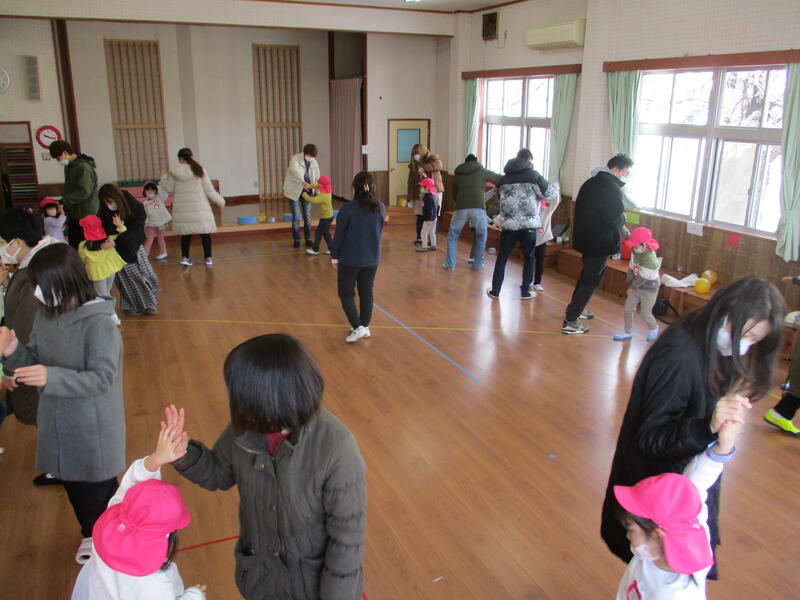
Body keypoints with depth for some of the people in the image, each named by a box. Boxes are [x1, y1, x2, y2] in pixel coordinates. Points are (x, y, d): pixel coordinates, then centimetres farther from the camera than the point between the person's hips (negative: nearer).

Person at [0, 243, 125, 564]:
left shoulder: (99, 324, -25)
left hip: (93, 431, -7)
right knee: (73, 488, 24)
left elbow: (102, 378, -26)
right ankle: (90, 536, 49)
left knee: (99, 493, 10)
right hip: (58, 426, 7)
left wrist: (52, 377, -38)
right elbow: (34, 363, 7)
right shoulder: (46, 316, -2)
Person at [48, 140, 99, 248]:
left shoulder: (83, 167, -17)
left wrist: (64, 201, -17)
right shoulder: (68, 166, 14)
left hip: (86, 216, -9)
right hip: (73, 215, 9)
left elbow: (84, 192, -23)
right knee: (74, 247, 13)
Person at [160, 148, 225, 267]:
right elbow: (209, 190, -3)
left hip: (182, 209, 2)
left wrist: (164, 177, 25)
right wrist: (220, 201, 8)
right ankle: (208, 258, 10)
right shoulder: (199, 170, -4)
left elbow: (169, 189, 9)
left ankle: (184, 257, 9)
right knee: (205, 233, 7)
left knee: (186, 233, 11)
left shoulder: (175, 172, -1)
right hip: (199, 208, -1)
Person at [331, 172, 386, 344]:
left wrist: (334, 256, 2)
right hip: (372, 259, 4)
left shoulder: (347, 209, -17)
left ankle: (358, 327, -1)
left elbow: (339, 235, -10)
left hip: (350, 260, -4)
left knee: (346, 294, 10)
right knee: (366, 293, 17)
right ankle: (365, 326, 26)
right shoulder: (380, 208, -4)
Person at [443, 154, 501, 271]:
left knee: (452, 236, 17)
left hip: (461, 208, 2)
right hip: (479, 208, -1)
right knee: (481, 237, 18)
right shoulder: (482, 171, 15)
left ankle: (450, 264, 16)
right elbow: (501, 179, 17)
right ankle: (477, 263, 22)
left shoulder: (457, 175, 23)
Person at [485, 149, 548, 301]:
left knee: (502, 257, 12)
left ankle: (495, 291, 15)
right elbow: (546, 193, 6)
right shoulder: (533, 175, -2)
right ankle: (525, 291, 16)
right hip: (528, 224, -3)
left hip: (508, 223, 3)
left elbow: (502, 197, 10)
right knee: (529, 258, 13)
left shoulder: (504, 177, 12)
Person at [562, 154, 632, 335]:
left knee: (586, 276, 26)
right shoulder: (612, 189, -20)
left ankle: (576, 309, 39)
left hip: (584, 237, 9)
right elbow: (613, 219, -25)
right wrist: (623, 218, -2)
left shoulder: (590, 183, 9)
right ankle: (570, 322, -1)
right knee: (590, 280, -2)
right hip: (600, 243, -9)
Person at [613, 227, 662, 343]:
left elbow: (642, 278, -23)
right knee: (627, 309, 7)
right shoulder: (635, 252, -11)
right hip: (636, 287, 7)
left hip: (649, 290, -7)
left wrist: (632, 287, -10)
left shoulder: (651, 260, -32)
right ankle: (628, 332, 23)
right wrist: (630, 284, -3)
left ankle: (653, 328, 37)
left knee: (645, 314, 6)